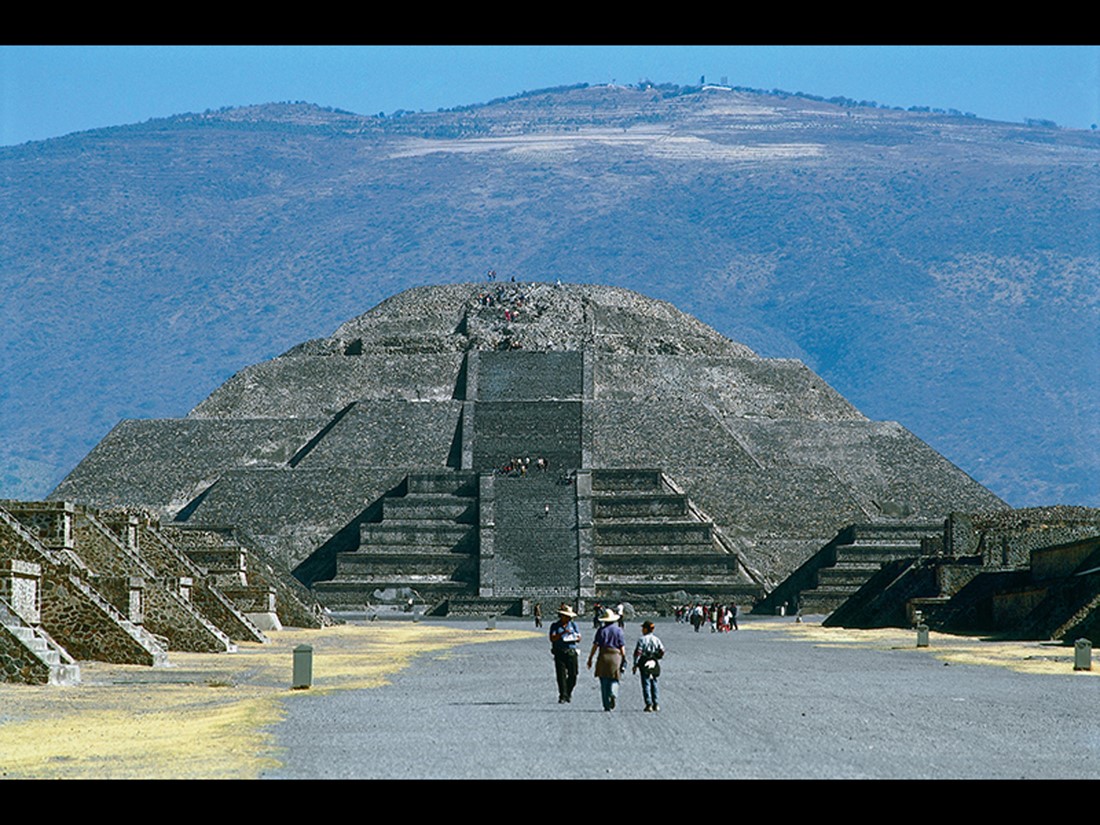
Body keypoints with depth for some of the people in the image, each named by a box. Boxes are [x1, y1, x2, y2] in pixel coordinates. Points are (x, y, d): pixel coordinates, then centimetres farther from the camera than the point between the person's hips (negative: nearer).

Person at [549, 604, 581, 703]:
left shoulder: (573, 625, 12)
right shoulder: (555, 626, 5)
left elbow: (579, 638, 10)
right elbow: (552, 638, -9)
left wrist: (573, 639, -12)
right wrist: (563, 633, -21)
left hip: (571, 653, 2)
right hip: (559, 653, -2)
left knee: (573, 675, -1)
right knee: (561, 675, -7)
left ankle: (568, 692, 22)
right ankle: (562, 696, -4)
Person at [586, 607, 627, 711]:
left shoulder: (601, 630, 2)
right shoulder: (618, 630, 4)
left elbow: (595, 646, -1)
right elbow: (622, 647, 1)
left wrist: (590, 658, 3)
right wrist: (624, 659, 5)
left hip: (603, 657, 0)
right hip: (616, 656, 0)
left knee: (604, 682, 6)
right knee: (614, 680, 8)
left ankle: (607, 705, 3)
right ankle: (613, 694, -24)